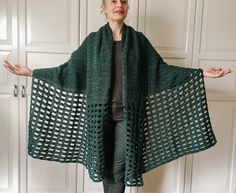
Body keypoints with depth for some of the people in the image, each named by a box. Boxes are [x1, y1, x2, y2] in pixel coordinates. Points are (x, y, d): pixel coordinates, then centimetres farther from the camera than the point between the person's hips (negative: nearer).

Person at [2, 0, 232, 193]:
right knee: (105, 165, 11)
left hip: (127, 113, 0)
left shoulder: (138, 40, 4)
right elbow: (69, 68, 5)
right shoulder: (93, 40, 4)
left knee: (119, 169, 3)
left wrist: (201, 73, -2)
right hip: (100, 111, 1)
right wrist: (31, 72, 0)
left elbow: (160, 69, 4)